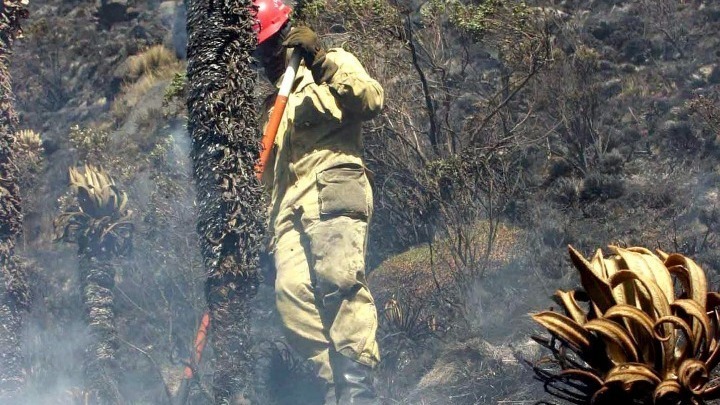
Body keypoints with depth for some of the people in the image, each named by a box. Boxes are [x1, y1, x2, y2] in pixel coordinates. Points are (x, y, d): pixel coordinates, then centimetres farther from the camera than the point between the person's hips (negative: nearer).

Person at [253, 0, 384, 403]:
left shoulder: (334, 63, 15)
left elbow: (372, 100, -5)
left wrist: (321, 61, -11)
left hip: (333, 189, -6)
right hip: (289, 204, 6)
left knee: (339, 279, -26)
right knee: (292, 290, -18)